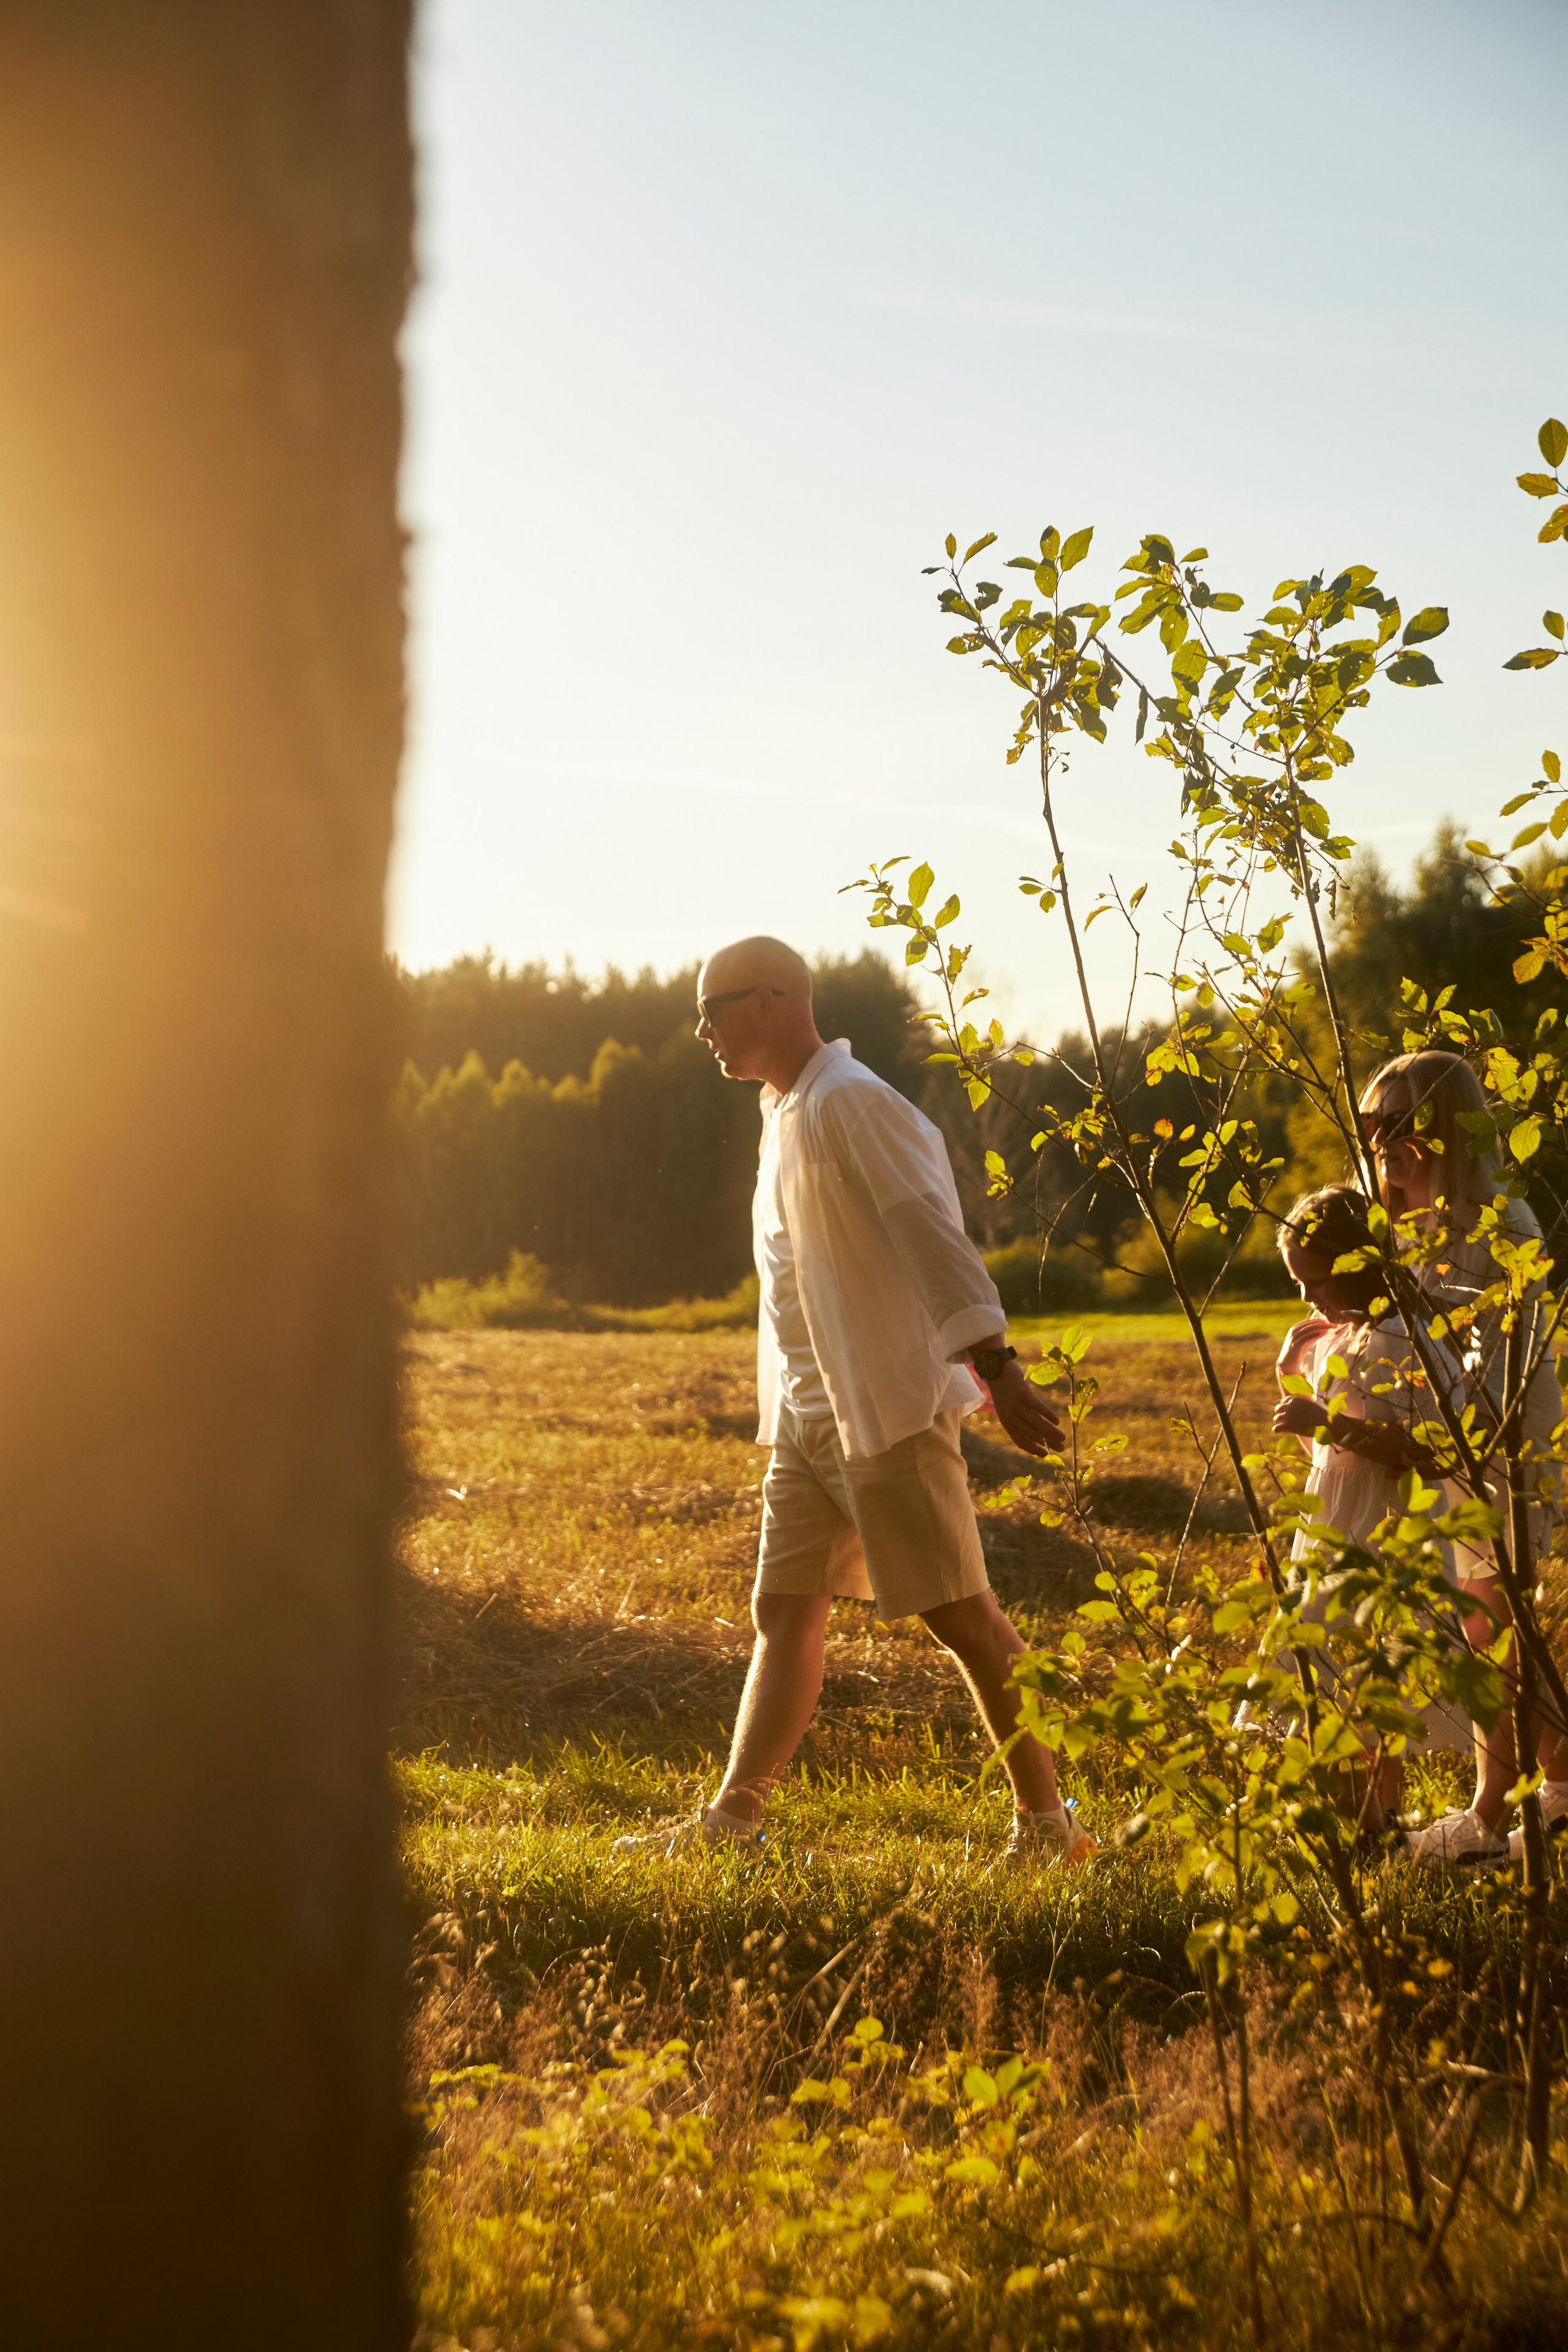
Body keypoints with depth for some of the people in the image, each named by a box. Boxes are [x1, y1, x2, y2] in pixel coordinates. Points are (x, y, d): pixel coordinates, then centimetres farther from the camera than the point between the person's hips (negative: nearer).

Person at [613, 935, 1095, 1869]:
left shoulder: (848, 1103, -14)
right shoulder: (787, 1111, 16)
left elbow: (936, 1238, -21)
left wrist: (997, 1370, -27)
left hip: (889, 1408, -9)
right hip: (808, 1415, 9)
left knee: (962, 1615, -3)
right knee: (786, 1614, 8)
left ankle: (1051, 1823, 6)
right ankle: (733, 1820, 10)